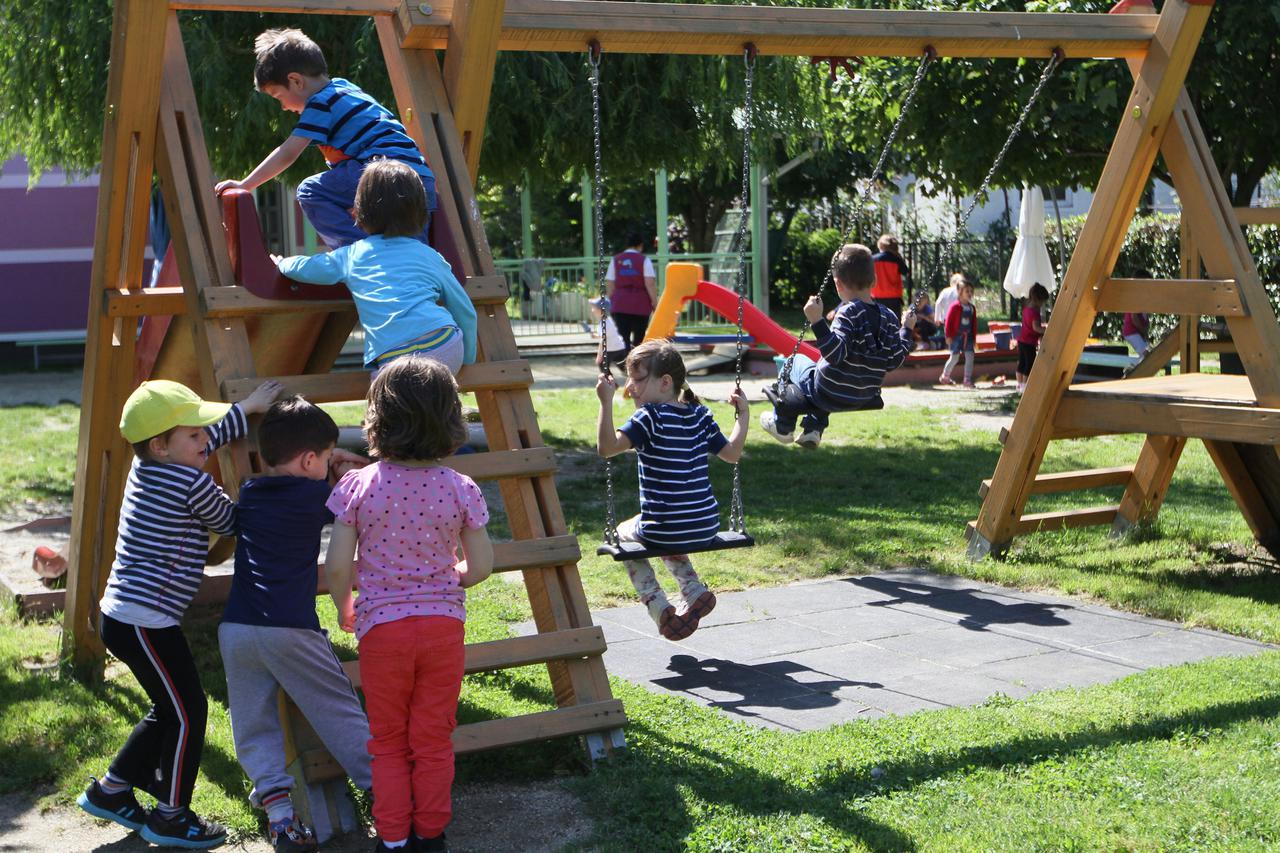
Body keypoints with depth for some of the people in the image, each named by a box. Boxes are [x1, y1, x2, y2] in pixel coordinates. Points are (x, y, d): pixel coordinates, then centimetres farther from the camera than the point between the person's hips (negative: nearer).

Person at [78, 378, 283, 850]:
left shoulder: (145, 466, 7)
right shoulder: (193, 484, -17)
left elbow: (209, 435, 23)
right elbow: (230, 522, 1)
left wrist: (248, 407, 22)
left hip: (122, 615, 10)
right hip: (147, 623, -10)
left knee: (169, 710, 22)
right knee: (188, 713, 3)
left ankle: (110, 790, 33)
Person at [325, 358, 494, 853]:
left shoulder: (358, 486, -11)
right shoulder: (461, 489, -8)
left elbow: (337, 567, -10)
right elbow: (480, 566, -3)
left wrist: (344, 609, 10)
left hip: (381, 626, -1)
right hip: (444, 625, 1)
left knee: (388, 742, 15)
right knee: (434, 740, 14)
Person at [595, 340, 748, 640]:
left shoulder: (650, 417, -13)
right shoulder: (699, 415, 5)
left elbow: (606, 447, -24)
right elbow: (732, 453, 11)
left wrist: (606, 402, -24)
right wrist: (743, 415, 20)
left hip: (664, 528, -6)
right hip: (707, 528, 6)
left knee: (625, 533, 27)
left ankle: (659, 609, 11)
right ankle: (695, 591, 19)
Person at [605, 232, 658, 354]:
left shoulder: (616, 260, 7)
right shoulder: (644, 260, -1)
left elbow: (609, 285, 5)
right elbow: (650, 283, -9)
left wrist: (609, 304, 11)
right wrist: (655, 303, -3)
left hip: (619, 304, 2)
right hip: (640, 304, -2)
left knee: (623, 339, -2)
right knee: (639, 339, 10)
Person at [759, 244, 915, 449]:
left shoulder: (849, 313, -24)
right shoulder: (889, 318, -6)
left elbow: (836, 354, -34)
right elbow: (895, 360, -1)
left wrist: (817, 321, -40)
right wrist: (907, 330, 13)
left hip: (829, 395, -6)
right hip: (863, 398, 6)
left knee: (798, 361, 22)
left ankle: (782, 426, 30)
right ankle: (813, 429, 32)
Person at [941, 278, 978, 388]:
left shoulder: (972, 308, 7)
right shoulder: (955, 306, -11)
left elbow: (974, 324, 12)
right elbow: (948, 321, -10)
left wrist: (974, 337, 9)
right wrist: (949, 336, -12)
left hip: (968, 336, 5)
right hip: (957, 336, -5)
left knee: (970, 357, -3)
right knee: (954, 358, 1)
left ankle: (967, 380, 3)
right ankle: (945, 377, 20)